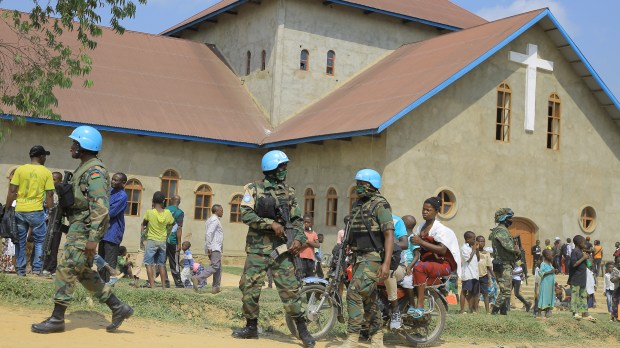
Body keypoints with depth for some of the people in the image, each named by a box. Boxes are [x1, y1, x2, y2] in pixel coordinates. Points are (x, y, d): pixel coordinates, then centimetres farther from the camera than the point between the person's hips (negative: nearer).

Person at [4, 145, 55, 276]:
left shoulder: (20, 170, 2)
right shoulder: (46, 172, -2)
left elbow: (12, 192, 0)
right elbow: (49, 195, -2)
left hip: (20, 211, 2)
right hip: (36, 211, -2)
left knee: (20, 241, 11)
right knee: (40, 241, 10)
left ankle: (20, 269, 12)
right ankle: (37, 268, 4)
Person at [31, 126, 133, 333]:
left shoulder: (95, 172, -16)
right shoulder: (84, 169, 17)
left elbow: (100, 207, -23)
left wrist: (93, 238, -26)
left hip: (85, 231, -11)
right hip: (78, 228, 11)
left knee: (67, 270, -7)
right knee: (84, 272, 12)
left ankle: (57, 319, 1)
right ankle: (118, 308, 15)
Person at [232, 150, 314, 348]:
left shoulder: (288, 192, 10)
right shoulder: (254, 189, 0)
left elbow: (297, 219, 10)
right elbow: (246, 215, -11)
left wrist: (299, 238, -7)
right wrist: (271, 223, -18)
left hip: (281, 248, 1)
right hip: (258, 247, -1)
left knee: (289, 289, -4)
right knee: (249, 289, 2)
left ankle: (302, 329, 2)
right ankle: (251, 327, 18)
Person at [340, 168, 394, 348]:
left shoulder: (380, 205, -10)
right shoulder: (357, 205, 15)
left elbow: (389, 234, -17)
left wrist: (387, 263, -24)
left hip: (373, 258, -9)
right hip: (359, 257, 9)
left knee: (354, 293, -18)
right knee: (368, 298, 11)